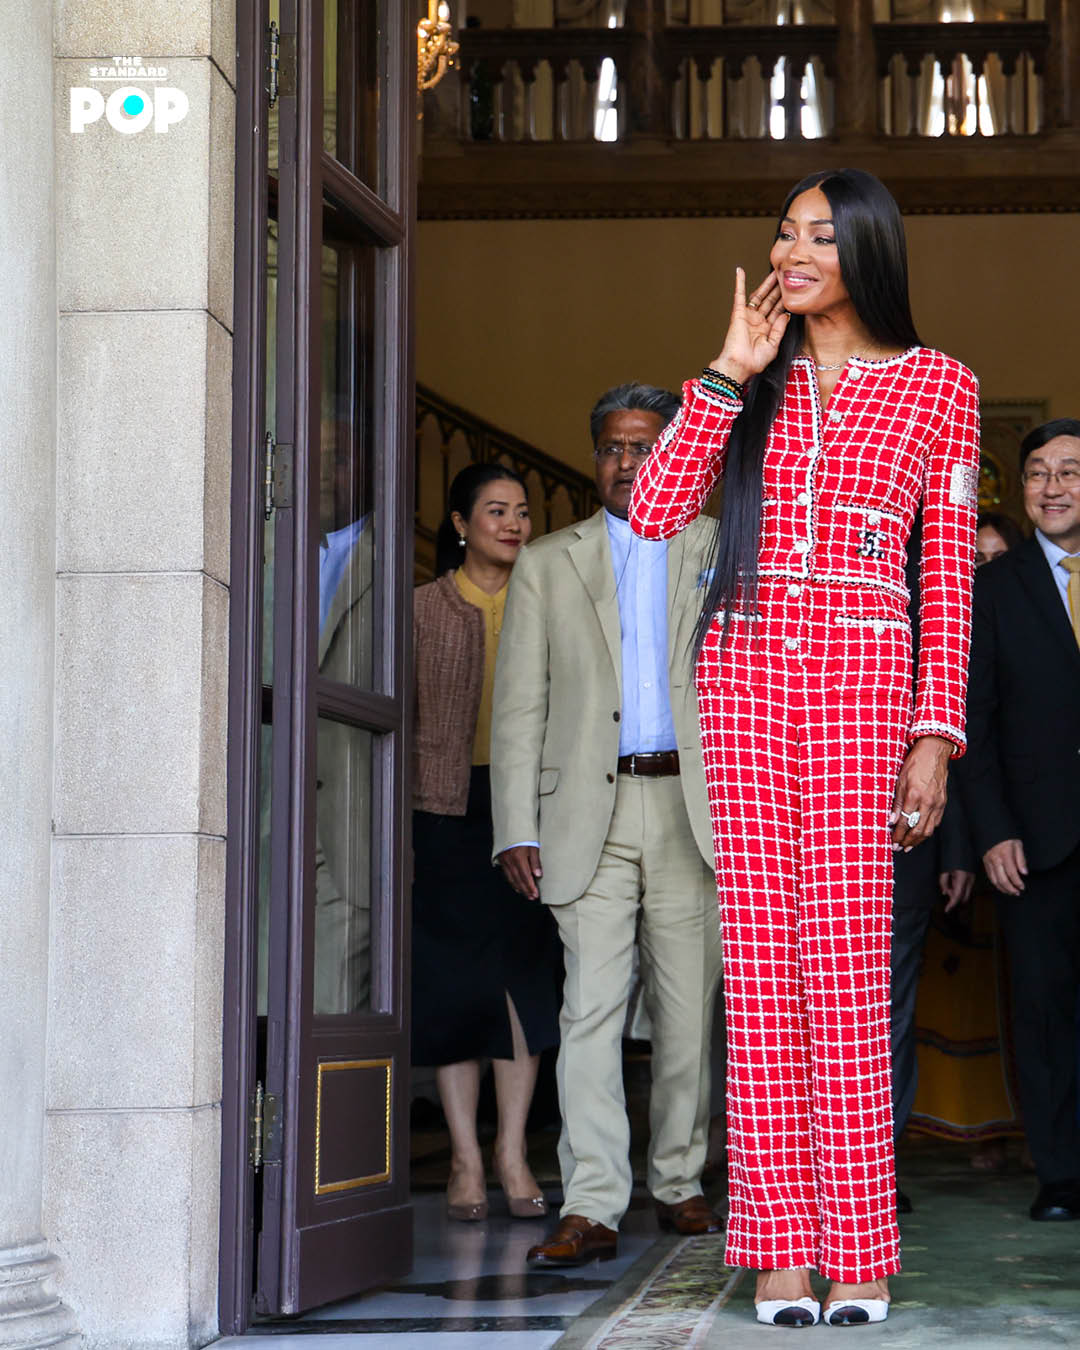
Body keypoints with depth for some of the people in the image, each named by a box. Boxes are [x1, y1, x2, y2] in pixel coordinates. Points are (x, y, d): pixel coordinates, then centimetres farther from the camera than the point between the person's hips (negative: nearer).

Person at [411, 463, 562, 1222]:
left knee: (525, 970, -2)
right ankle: (466, 1157, 5)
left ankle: (513, 1152, 6)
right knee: (452, 975, -1)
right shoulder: (425, 609, 8)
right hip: (447, 807, -1)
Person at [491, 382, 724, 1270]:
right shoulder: (548, 566, 12)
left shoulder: (719, 555, 13)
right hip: (590, 813, -1)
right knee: (591, 1007, -11)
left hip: (693, 809, 1)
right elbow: (520, 707, 8)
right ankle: (591, 1211, -13)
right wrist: (517, 829, -1)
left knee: (688, 1012, 5)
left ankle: (679, 1184, 20)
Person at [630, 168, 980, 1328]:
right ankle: (780, 1253, 1)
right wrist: (728, 376, -2)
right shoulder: (751, 384, 16)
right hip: (744, 667, 3)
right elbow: (652, 512, 2)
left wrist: (936, 733, -3)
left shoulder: (937, 386, 8)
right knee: (758, 957, -2)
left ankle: (857, 1259, -5)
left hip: (862, 675, -3)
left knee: (846, 964, -9)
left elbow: (948, 576, 5)